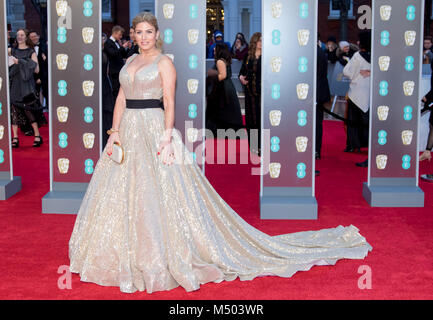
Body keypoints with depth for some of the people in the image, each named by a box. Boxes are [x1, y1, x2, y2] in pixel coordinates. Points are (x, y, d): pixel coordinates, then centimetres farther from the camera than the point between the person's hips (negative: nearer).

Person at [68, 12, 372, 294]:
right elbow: (121, 98, 14)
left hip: (153, 130, -7)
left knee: (158, 193, -6)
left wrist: (167, 138, -19)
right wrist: (115, 131, 3)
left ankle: (163, 261, 5)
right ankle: (128, 257, 21)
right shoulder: (130, 62, 16)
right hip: (128, 131, 7)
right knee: (121, 195, 9)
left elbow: (169, 103, -11)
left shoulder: (164, 62, -4)